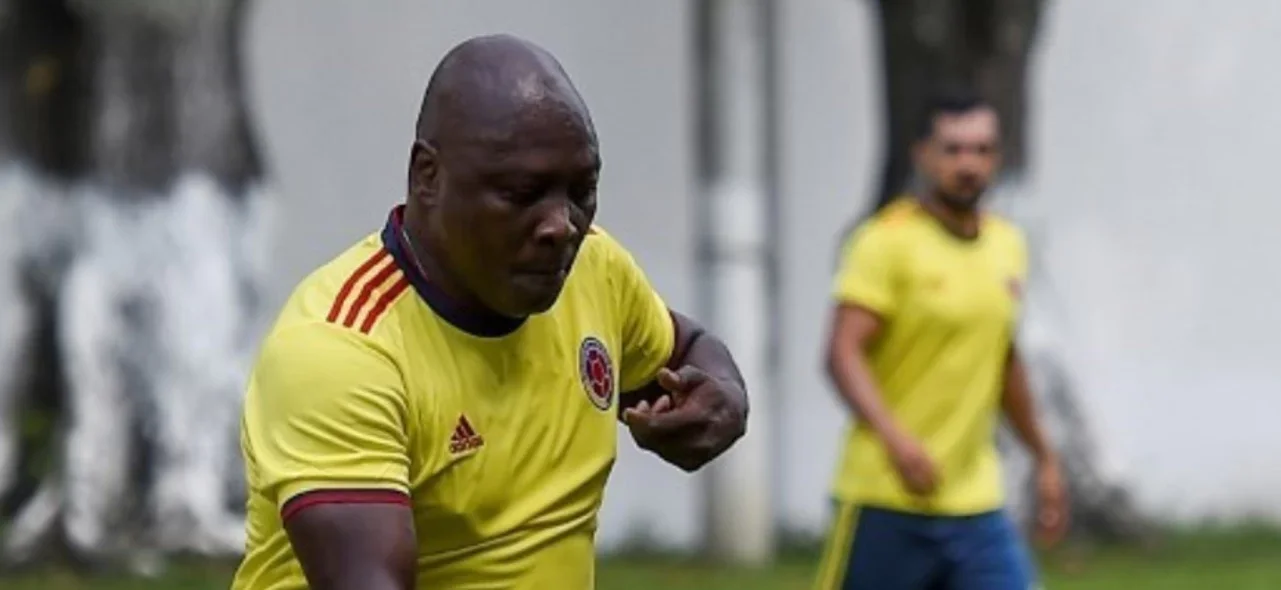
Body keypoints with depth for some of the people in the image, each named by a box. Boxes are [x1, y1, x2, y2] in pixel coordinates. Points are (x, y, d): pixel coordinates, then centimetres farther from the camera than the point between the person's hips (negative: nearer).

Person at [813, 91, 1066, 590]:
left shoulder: (1007, 246, 11)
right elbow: (843, 354, -19)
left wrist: (1043, 457, 26)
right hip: (887, 500, -5)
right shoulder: (887, 241, -10)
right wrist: (895, 438, -34)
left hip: (976, 505, 5)